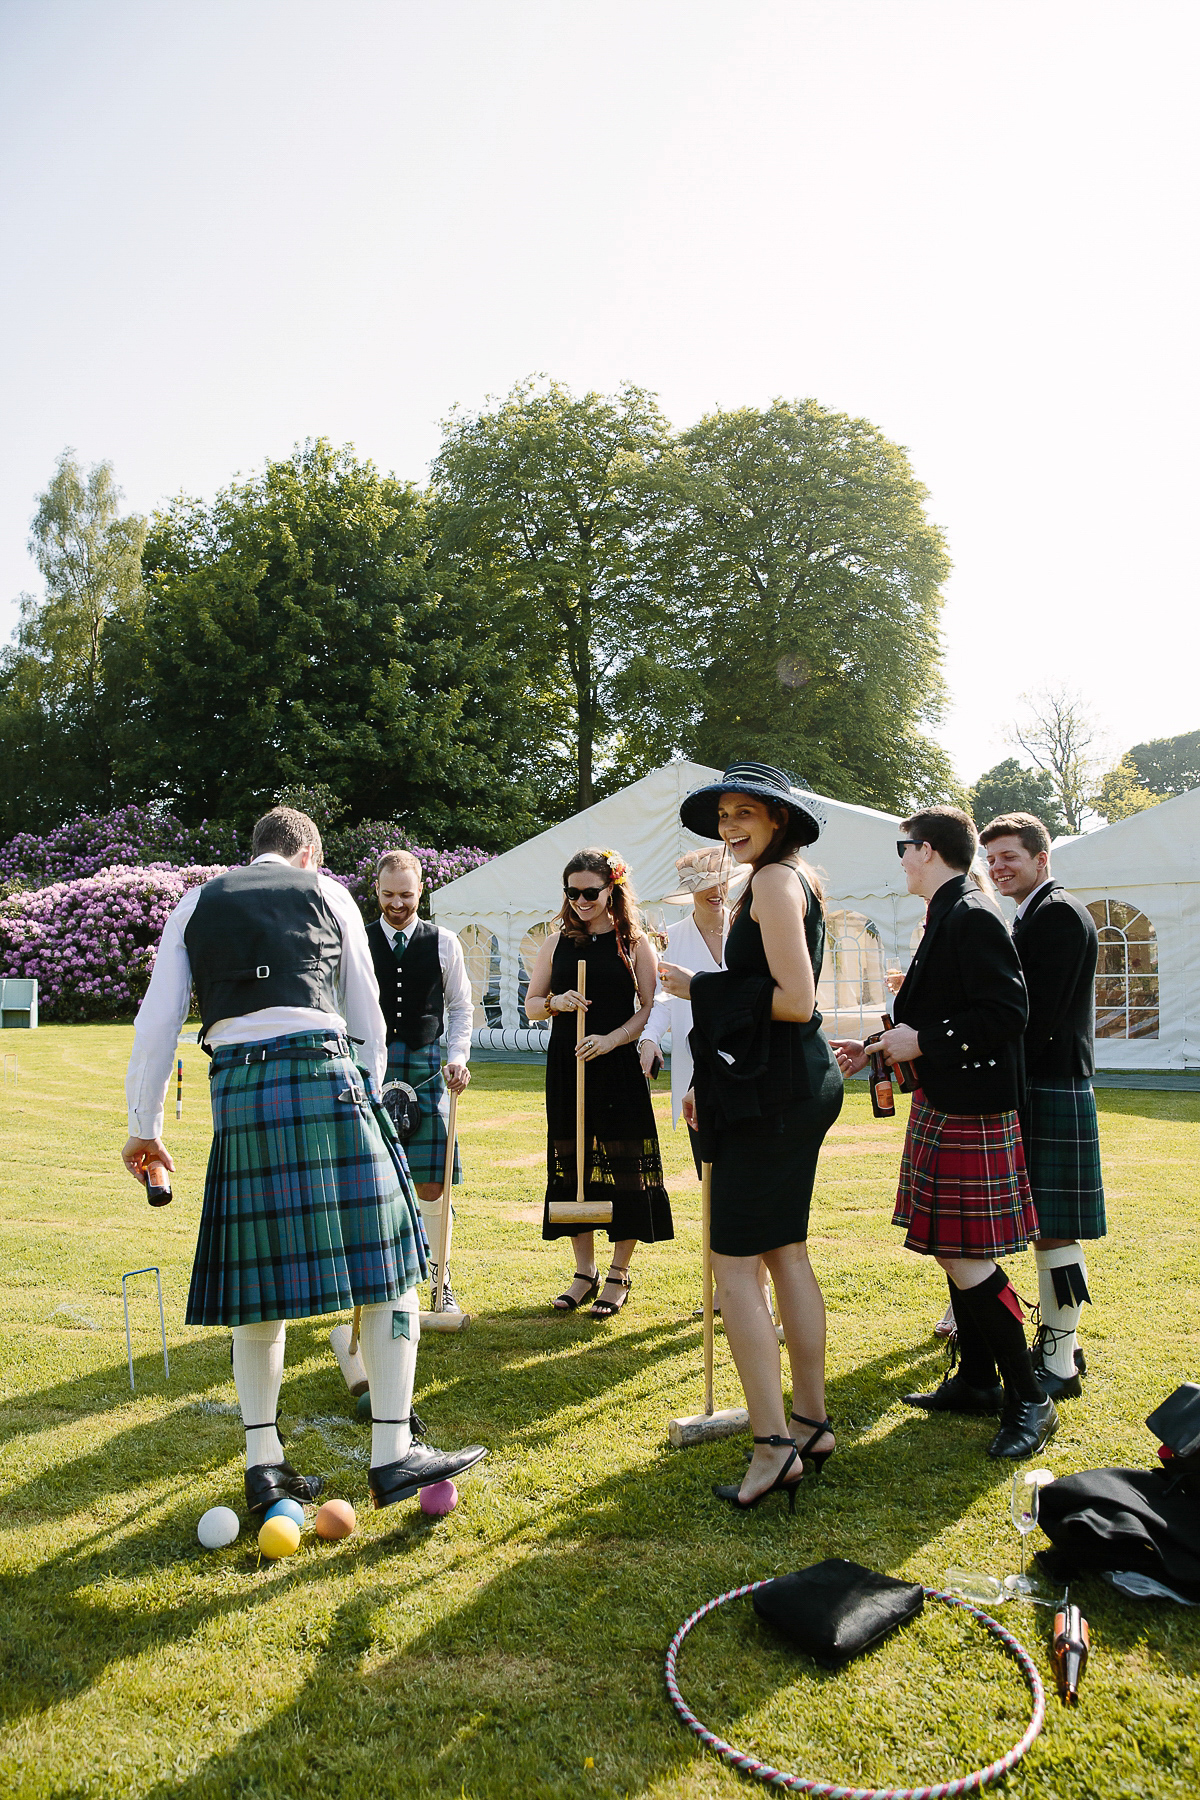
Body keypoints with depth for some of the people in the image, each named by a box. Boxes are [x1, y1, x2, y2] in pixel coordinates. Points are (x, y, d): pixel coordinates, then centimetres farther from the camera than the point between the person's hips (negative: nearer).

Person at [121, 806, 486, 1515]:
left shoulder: (196, 904, 19)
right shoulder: (326, 893, 13)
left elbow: (158, 1020, 11)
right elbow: (367, 1014, 15)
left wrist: (145, 1126, 15)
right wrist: (370, 1089, 26)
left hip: (237, 1091, 3)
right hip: (323, 1077, -3)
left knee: (258, 1271, 12)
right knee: (383, 1261, 3)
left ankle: (264, 1464, 17)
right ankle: (393, 1453, 3)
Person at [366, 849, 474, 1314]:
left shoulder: (444, 943, 7)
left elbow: (460, 1008, 12)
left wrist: (458, 1058, -1)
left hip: (426, 1066, 0)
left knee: (432, 1183, -1)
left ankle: (440, 1280, 15)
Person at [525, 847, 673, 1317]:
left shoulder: (635, 942, 0)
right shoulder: (557, 941, 9)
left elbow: (650, 1008, -3)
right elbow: (530, 1006, 12)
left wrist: (612, 1038, -17)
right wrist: (557, 1002, -9)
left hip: (619, 1067, -3)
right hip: (566, 1066, 3)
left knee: (623, 1166, 0)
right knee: (572, 1164, 8)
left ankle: (619, 1275, 15)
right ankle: (585, 1272, 22)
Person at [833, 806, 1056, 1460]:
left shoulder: (972, 915, -16)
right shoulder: (949, 916, 15)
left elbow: (1008, 1011, -24)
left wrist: (923, 1040, -20)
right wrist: (882, 1048, 16)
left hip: (969, 1112, -11)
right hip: (944, 1103, 11)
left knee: (966, 1260, -6)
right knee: (956, 1255, 16)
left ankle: (1029, 1400, 7)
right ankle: (976, 1382, 28)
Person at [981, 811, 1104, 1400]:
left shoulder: (1058, 913, -12)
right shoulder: (1036, 916, 19)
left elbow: (1040, 1016, -20)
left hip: (1051, 1095, -10)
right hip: (1035, 1091, 10)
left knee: (1053, 1230, -5)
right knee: (1044, 1226, 15)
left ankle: (1060, 1364, 3)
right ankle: (1055, 1339, 25)